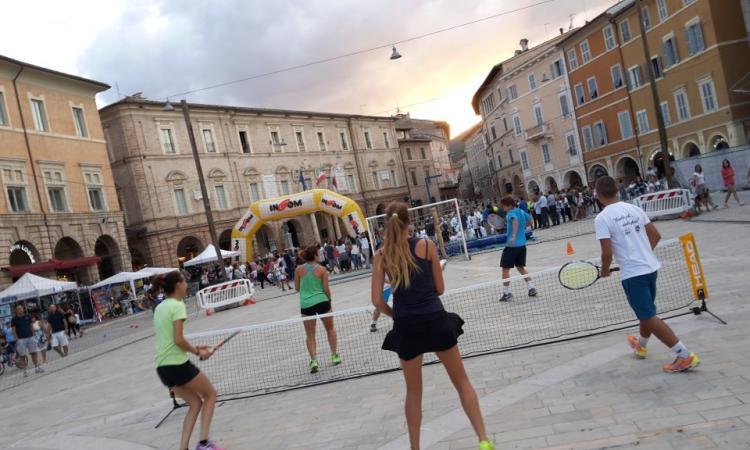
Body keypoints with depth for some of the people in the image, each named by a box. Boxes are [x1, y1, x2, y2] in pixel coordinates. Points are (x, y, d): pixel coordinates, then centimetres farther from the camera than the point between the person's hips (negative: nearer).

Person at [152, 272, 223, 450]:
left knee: (195, 403, 17)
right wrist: (198, 352, -6)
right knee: (210, 394, 12)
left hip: (162, 367, 8)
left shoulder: (160, 307, 13)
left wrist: (194, 348, 13)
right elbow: (178, 340, -20)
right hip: (177, 364, -8)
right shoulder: (177, 305, -13)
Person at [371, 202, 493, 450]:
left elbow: (377, 300, -2)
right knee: (461, 381, 14)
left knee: (413, 391, 19)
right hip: (436, 320, -1)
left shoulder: (382, 255, 0)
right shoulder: (427, 245, -2)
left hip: (406, 326, 1)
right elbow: (440, 289, 3)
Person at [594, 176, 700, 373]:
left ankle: (685, 356, -2)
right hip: (651, 267, 8)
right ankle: (641, 345, 48)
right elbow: (656, 236, 10)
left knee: (649, 317, 0)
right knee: (646, 311, 24)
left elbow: (607, 253, -18)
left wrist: (605, 270, 1)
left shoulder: (602, 219, -14)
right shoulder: (634, 208, 5)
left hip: (632, 274, -8)